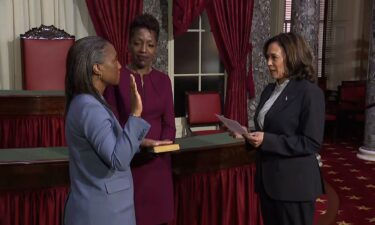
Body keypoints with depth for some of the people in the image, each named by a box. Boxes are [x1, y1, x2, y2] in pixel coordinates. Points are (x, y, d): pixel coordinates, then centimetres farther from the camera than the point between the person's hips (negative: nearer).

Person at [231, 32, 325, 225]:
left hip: (294, 183, -7)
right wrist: (247, 135, -2)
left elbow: (312, 143, -19)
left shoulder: (309, 92, -14)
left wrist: (267, 140, -23)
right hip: (267, 179, 8)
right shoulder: (269, 90, 10)